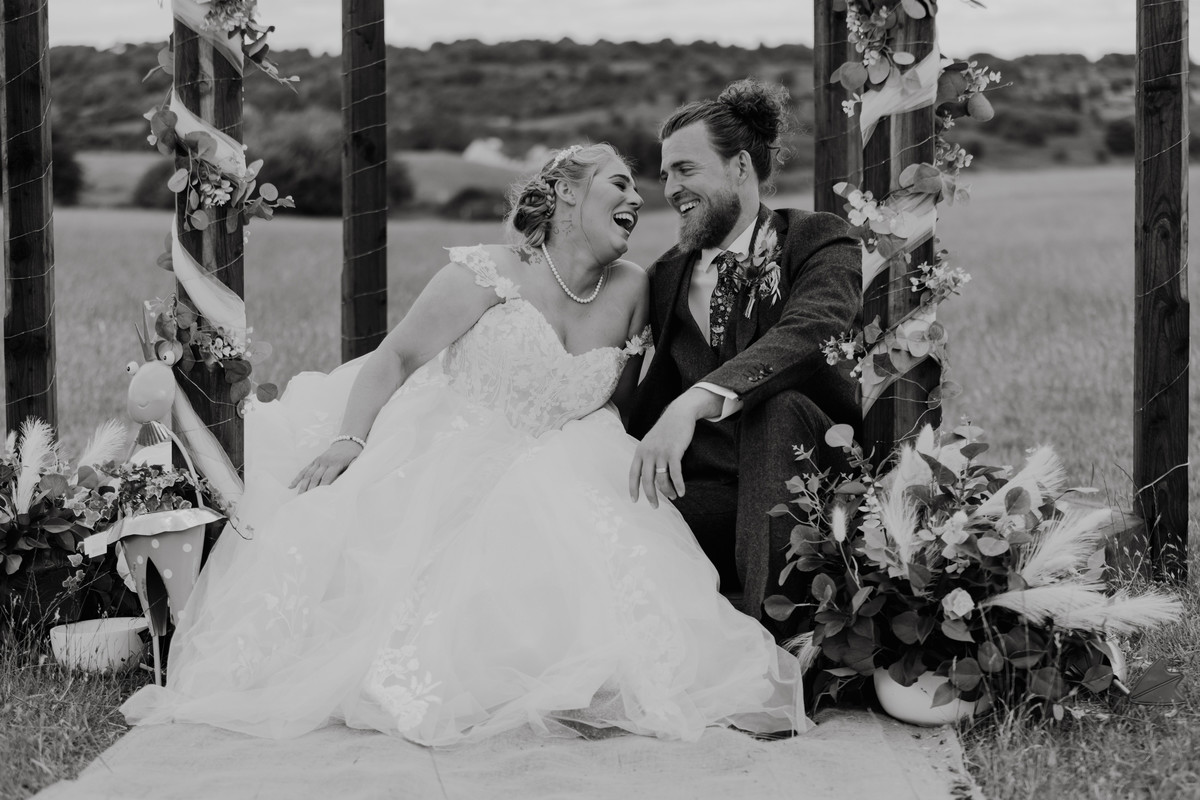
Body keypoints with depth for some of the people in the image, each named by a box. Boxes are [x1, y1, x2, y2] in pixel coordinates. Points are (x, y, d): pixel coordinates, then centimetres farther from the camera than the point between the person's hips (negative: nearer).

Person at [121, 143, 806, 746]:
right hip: (446, 466, -3)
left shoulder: (632, 290, 7)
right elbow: (396, 357, -6)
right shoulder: (489, 276, -7)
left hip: (551, 478, 4)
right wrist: (350, 437, -20)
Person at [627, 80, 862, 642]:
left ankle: (781, 630, -36)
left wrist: (692, 405, -37)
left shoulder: (819, 241, -1)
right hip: (701, 495, 3)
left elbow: (811, 330, -23)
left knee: (781, 403, -36)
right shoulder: (668, 275, 16)